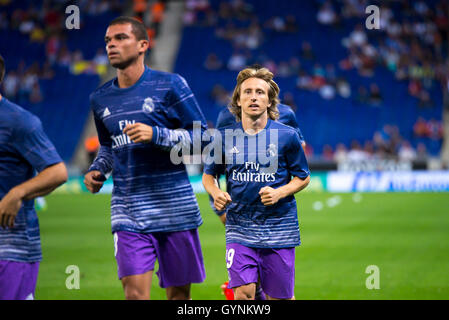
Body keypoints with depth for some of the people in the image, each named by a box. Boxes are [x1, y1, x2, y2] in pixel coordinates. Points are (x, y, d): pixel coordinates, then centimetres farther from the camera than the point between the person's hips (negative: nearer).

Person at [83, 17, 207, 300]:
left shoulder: (170, 85, -3)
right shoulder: (101, 99, 11)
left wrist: (156, 135, -17)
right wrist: (98, 171, 6)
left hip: (175, 208, -2)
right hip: (128, 212, 2)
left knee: (178, 293, 5)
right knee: (134, 292, -12)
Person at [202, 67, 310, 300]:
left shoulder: (287, 136, -2)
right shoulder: (224, 137, 2)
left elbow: (302, 177, 6)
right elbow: (209, 174, 15)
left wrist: (279, 193, -12)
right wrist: (216, 193, -7)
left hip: (278, 227, -1)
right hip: (239, 227, 1)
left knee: (280, 297, 4)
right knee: (243, 294, -12)